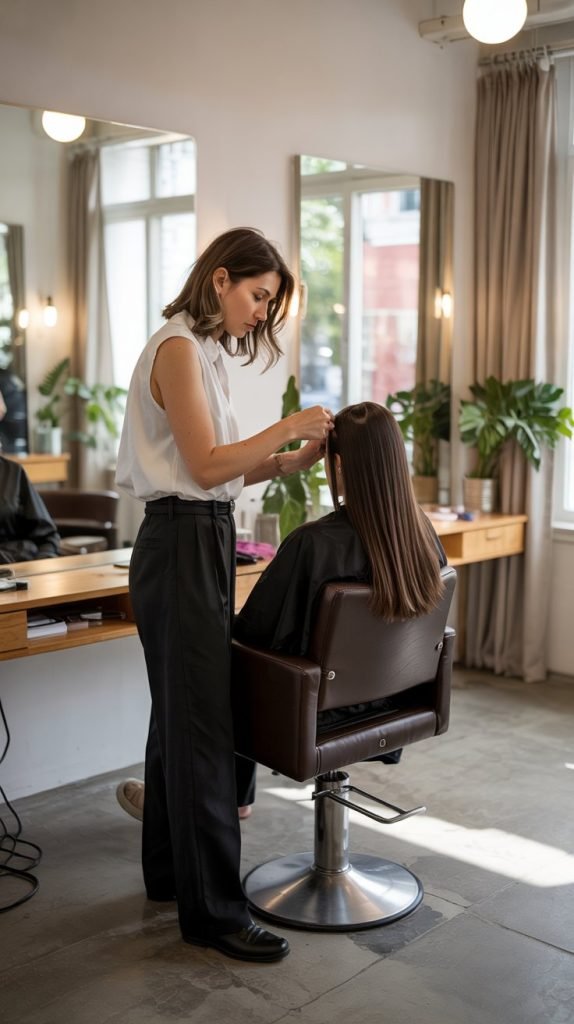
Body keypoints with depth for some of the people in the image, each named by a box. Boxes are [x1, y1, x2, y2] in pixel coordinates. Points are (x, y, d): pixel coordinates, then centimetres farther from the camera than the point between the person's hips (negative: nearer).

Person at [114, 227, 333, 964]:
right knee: (203, 725, -5)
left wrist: (290, 461, 1)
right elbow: (206, 466, -18)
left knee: (179, 713, 17)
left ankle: (168, 869, 31)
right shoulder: (179, 348, -12)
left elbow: (220, 471, 12)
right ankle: (212, 910, 6)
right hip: (184, 547, -10)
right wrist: (286, 427, -12)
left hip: (196, 543, 10)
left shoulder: (202, 350, 16)